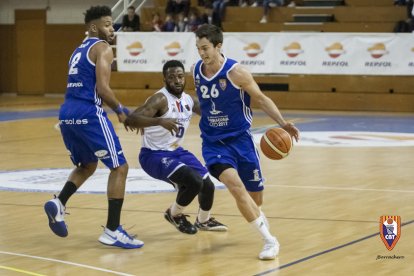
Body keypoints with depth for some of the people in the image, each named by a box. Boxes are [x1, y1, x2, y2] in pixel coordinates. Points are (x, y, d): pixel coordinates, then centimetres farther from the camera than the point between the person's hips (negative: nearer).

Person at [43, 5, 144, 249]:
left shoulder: (79, 50, 25)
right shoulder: (103, 48, -1)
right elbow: (102, 88, -13)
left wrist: (114, 109, 26)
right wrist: (119, 109, 3)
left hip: (67, 115, 8)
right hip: (88, 114, -8)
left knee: (87, 166, 28)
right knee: (119, 167, 0)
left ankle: (59, 203, 6)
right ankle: (113, 231, -4)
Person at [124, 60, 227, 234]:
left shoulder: (189, 100, 1)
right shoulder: (160, 99, -23)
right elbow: (130, 120, -37)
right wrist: (160, 121, -51)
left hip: (176, 151, 8)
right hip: (154, 155, -8)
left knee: (208, 185, 3)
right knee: (194, 181, -25)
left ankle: (204, 221, 34)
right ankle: (175, 215, 4)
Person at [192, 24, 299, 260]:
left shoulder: (236, 73, -16)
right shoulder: (196, 71, -4)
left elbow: (261, 98, -7)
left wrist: (282, 123, -17)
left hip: (240, 138, -2)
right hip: (213, 142, 2)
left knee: (255, 192, 8)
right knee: (234, 184, -23)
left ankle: (258, 215, 49)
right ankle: (269, 240, -15)